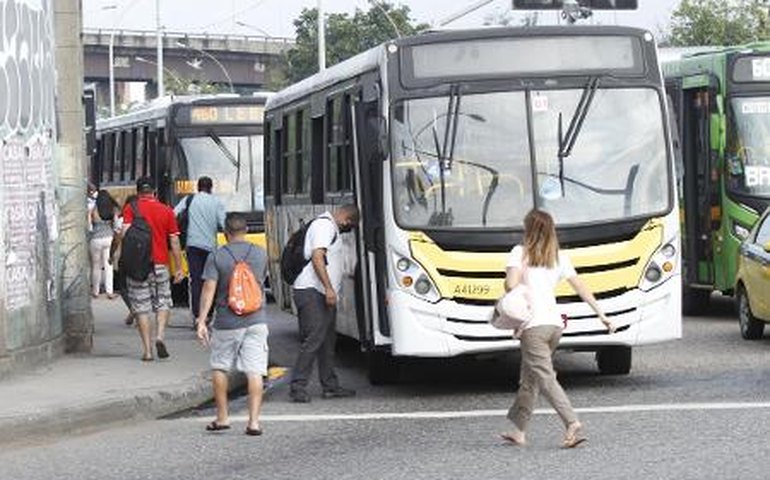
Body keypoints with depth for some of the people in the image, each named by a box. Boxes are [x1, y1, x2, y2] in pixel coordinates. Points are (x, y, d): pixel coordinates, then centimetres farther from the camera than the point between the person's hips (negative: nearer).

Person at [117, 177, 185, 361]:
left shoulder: (130, 209, -1)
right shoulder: (166, 211, 5)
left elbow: (125, 233, -15)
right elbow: (174, 242, 6)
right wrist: (179, 268, 10)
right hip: (160, 263, 1)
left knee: (141, 306, 4)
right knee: (163, 302, 15)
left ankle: (147, 349, 2)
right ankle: (160, 336, -8)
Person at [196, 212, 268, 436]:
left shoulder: (216, 257, -6)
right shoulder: (260, 255, 4)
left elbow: (209, 289, -12)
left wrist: (201, 320, -14)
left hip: (226, 323, -2)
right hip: (256, 321, 2)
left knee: (219, 368, 16)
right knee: (254, 371, -1)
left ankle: (222, 417, 18)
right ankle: (253, 421, -7)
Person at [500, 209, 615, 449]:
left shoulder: (520, 252, -2)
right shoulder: (560, 257, 13)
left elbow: (511, 284, -15)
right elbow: (581, 287, 12)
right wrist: (602, 315, 14)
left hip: (533, 325, -6)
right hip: (555, 323, 6)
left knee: (545, 379, -11)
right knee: (529, 378, 18)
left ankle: (573, 423, -27)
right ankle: (519, 430, 23)